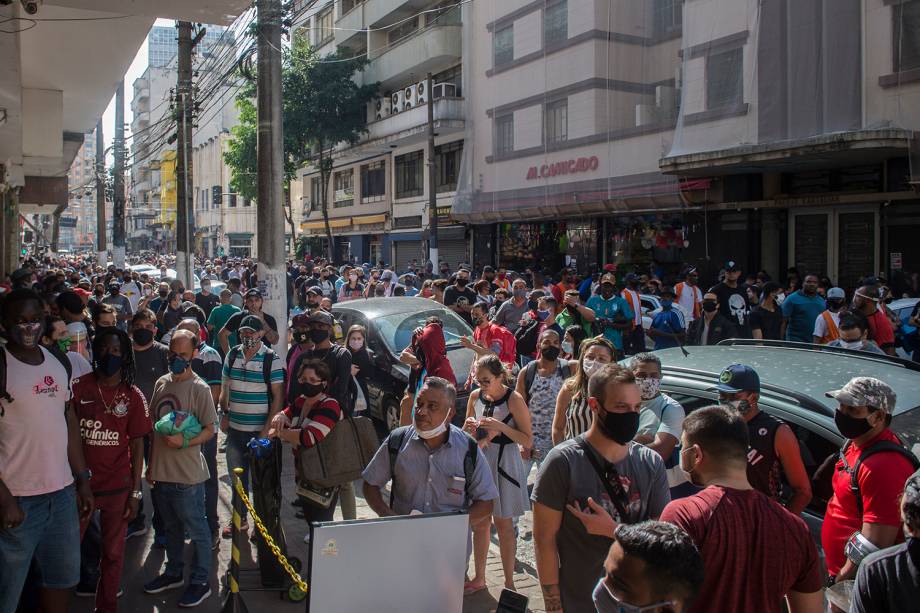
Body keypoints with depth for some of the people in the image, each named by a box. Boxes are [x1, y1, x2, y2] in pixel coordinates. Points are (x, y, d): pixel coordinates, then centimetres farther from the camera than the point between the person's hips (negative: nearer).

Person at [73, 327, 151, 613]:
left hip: (117, 487, 0)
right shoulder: (79, 387, -2)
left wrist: (135, 491, -1)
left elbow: (137, 445, 2)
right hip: (80, 484, 0)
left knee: (113, 552, 9)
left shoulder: (133, 396, 0)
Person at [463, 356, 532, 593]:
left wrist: (500, 426, -25)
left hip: (504, 463, -5)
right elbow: (466, 435, 13)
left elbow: (528, 441, -15)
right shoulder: (475, 396, 1)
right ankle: (479, 578, 26)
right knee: (479, 521, 12)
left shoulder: (514, 399, -15)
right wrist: (468, 428, -11)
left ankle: (509, 582, 19)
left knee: (503, 522, 5)